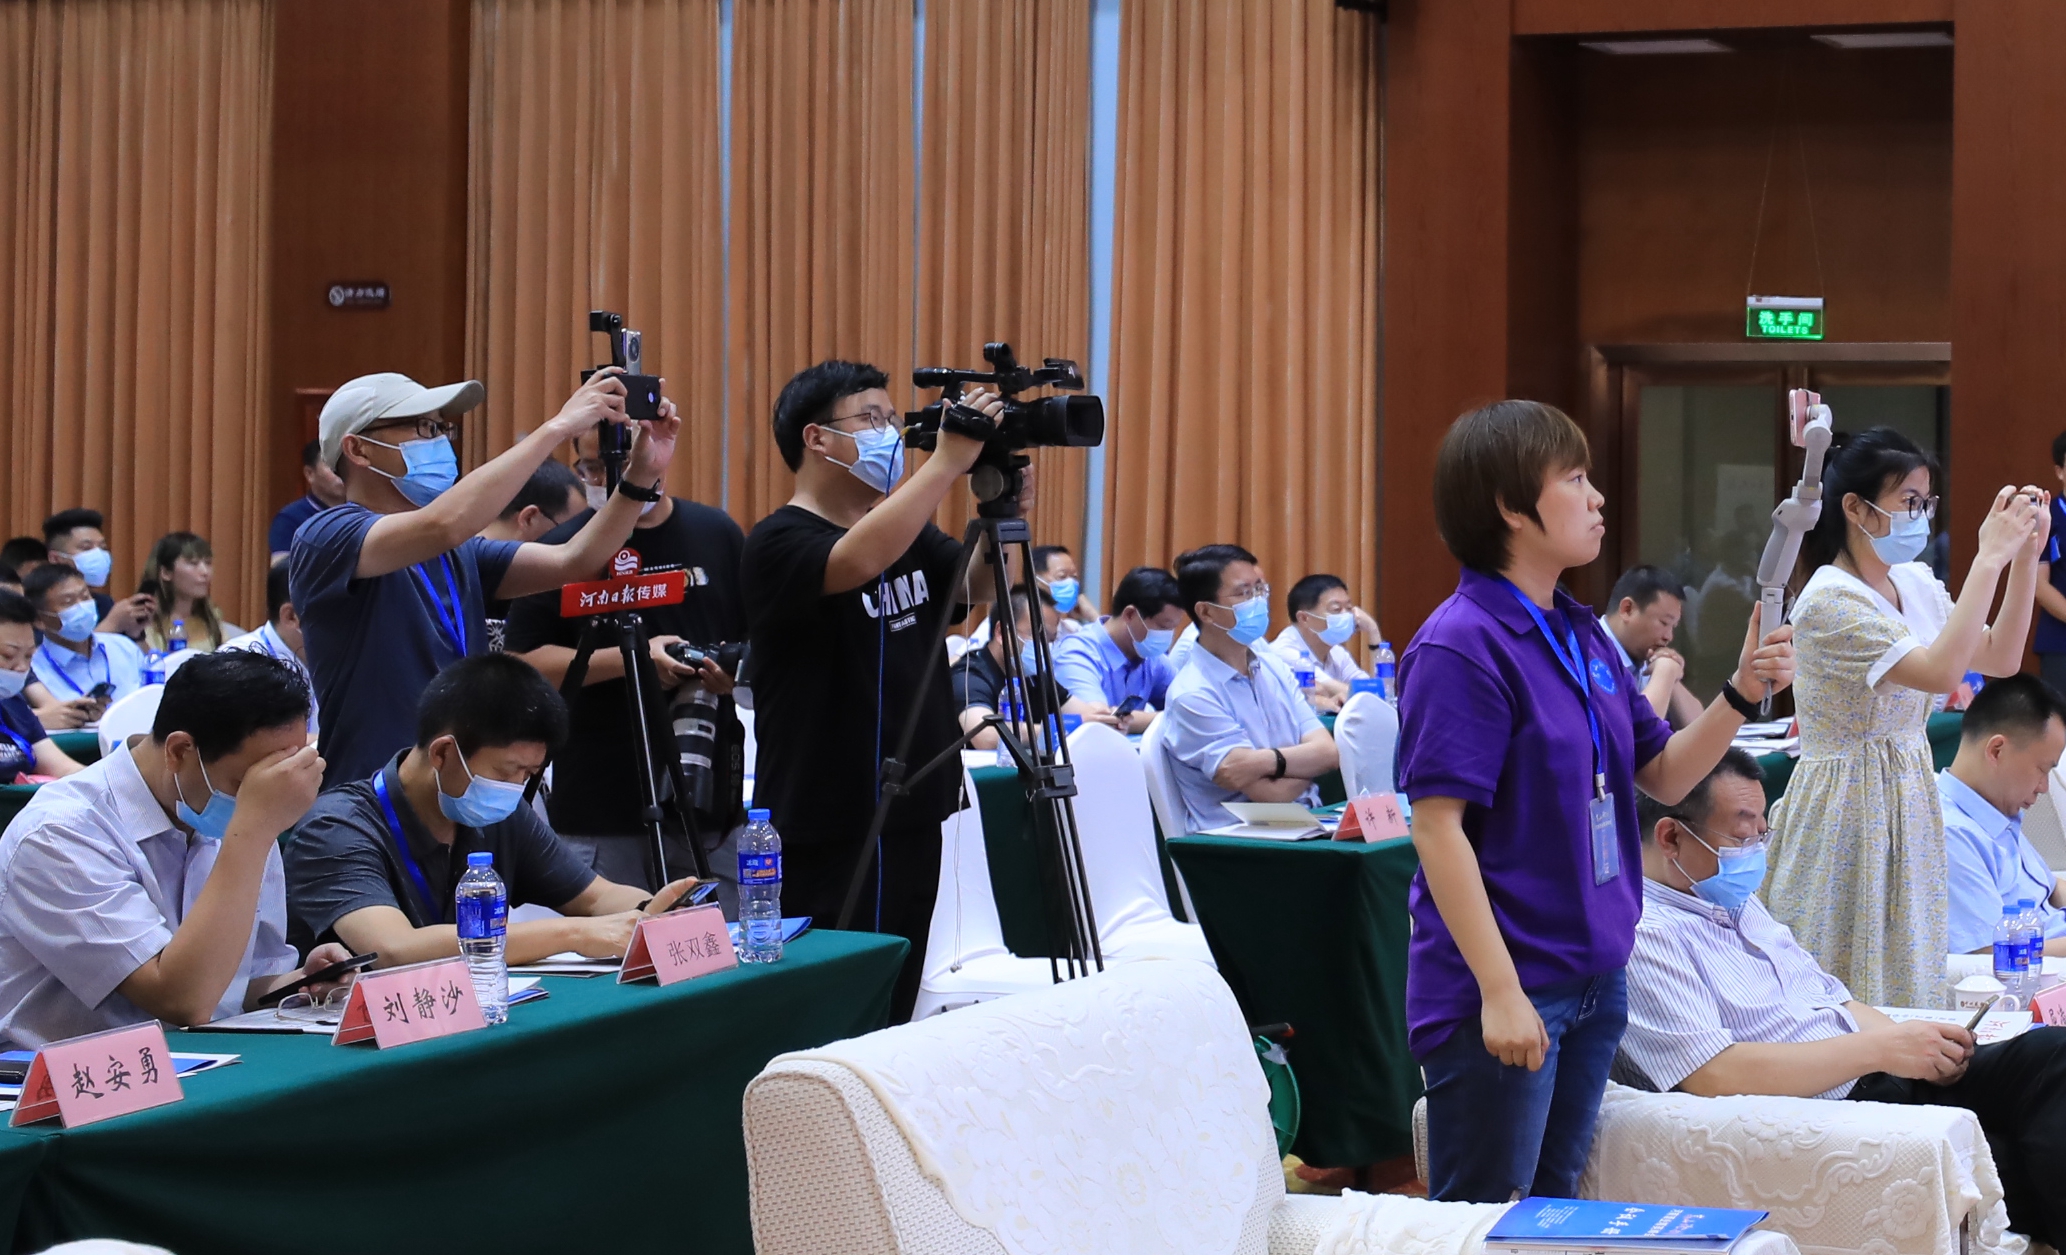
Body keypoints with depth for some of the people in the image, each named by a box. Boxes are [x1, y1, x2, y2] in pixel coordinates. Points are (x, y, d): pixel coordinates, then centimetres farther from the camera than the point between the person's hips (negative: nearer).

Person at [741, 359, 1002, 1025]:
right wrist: (949, 460, -27)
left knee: (892, 1017, 12)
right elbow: (858, 562, -31)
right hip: (829, 837, -8)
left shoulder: (907, 532, 13)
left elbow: (974, 584, 14)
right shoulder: (779, 543, -13)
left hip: (912, 817, 8)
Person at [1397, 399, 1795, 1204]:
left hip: (1593, 978, 8)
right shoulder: (1463, 646, -16)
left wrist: (1744, 692, -1)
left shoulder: (1583, 636, 9)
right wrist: (1500, 990, -22)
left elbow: (1664, 775, 16)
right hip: (1505, 991, -8)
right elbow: (1439, 827, -19)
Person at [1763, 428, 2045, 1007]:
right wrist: (1989, 558, -26)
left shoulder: (1916, 585, 6)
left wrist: (2025, 558, -1)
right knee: (1848, 996, -2)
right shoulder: (1830, 601, -19)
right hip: (1849, 808, -8)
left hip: (1908, 803, 8)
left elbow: (2000, 659, 9)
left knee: (1906, 977, 13)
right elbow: (1939, 671, -29)